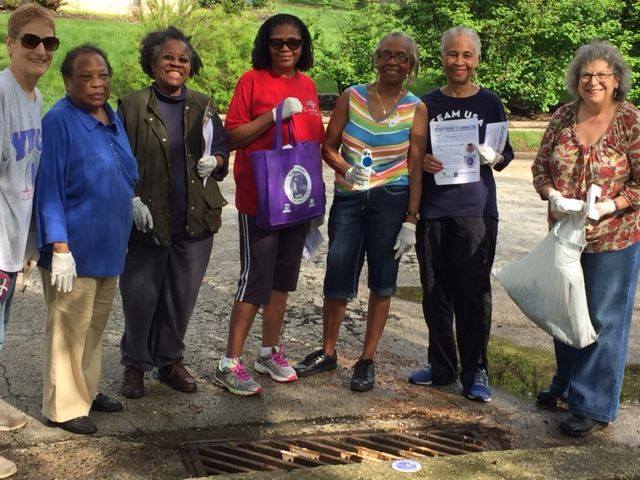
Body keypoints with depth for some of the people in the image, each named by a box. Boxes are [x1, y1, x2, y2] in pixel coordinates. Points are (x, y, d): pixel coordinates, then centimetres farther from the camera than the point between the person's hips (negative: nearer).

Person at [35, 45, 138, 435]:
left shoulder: (112, 117, 10)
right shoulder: (59, 122, -13)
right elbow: (49, 189, -16)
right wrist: (60, 248, -20)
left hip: (108, 246, 8)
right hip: (75, 249, -8)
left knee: (96, 325, 17)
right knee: (69, 327, 0)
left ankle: (87, 390, 31)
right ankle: (64, 407, 11)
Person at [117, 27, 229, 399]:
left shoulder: (203, 106, 9)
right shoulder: (133, 106, -1)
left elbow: (223, 149, 15)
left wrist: (215, 162, -8)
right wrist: (133, 200, -12)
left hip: (196, 219, 3)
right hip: (148, 220, -3)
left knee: (183, 295, 10)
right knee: (141, 295, 4)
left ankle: (171, 361, 27)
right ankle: (135, 365, 23)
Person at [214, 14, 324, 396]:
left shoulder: (308, 85, 12)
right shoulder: (253, 80, -5)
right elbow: (232, 137, -9)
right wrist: (275, 114, -19)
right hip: (259, 199, -6)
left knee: (284, 277, 12)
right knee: (256, 278, -6)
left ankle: (270, 352, 26)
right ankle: (230, 364, 3)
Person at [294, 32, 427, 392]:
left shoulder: (416, 109, 0)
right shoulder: (352, 97, 2)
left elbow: (415, 168, -2)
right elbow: (328, 147, 5)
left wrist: (411, 220, -6)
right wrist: (347, 170, -15)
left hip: (391, 201, -1)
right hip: (348, 198, 1)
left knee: (382, 283, 6)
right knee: (337, 279, 4)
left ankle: (367, 360, 19)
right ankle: (327, 353, 24)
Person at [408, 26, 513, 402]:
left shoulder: (489, 103, 5)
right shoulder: (428, 104, 8)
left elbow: (506, 152, 8)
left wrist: (494, 157, -14)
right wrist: (423, 161, -8)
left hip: (476, 210, -2)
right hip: (433, 211, 2)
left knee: (472, 292, -4)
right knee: (435, 291, 8)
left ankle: (476, 371, 9)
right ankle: (441, 366, 23)